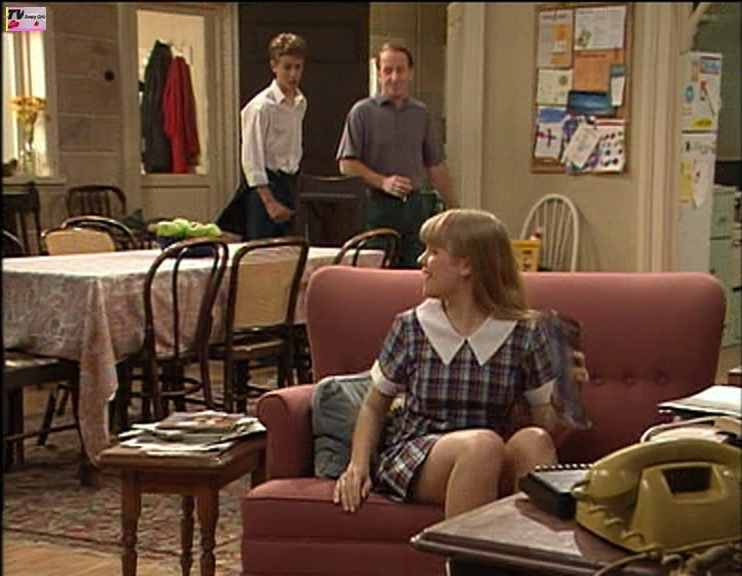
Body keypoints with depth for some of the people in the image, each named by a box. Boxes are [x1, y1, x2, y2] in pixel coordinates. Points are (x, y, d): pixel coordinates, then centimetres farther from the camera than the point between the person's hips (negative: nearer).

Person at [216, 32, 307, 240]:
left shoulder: (300, 103, 10)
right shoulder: (261, 106, -13)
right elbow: (251, 160, -17)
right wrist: (270, 202, -22)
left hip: (288, 182, 7)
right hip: (263, 185, -7)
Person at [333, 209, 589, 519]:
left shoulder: (524, 333, 3)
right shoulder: (411, 327, 4)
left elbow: (549, 429, 4)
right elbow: (374, 405, 15)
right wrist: (358, 464, -2)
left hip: (495, 467, 1)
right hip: (414, 456, -1)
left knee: (532, 440, -32)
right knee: (484, 444, -33)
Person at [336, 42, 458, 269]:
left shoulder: (421, 114, 13)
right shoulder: (362, 112, 0)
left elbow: (436, 165, 17)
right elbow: (347, 164, -5)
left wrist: (453, 207, 15)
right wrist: (383, 182, -16)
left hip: (414, 205, 4)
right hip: (377, 206, -4)